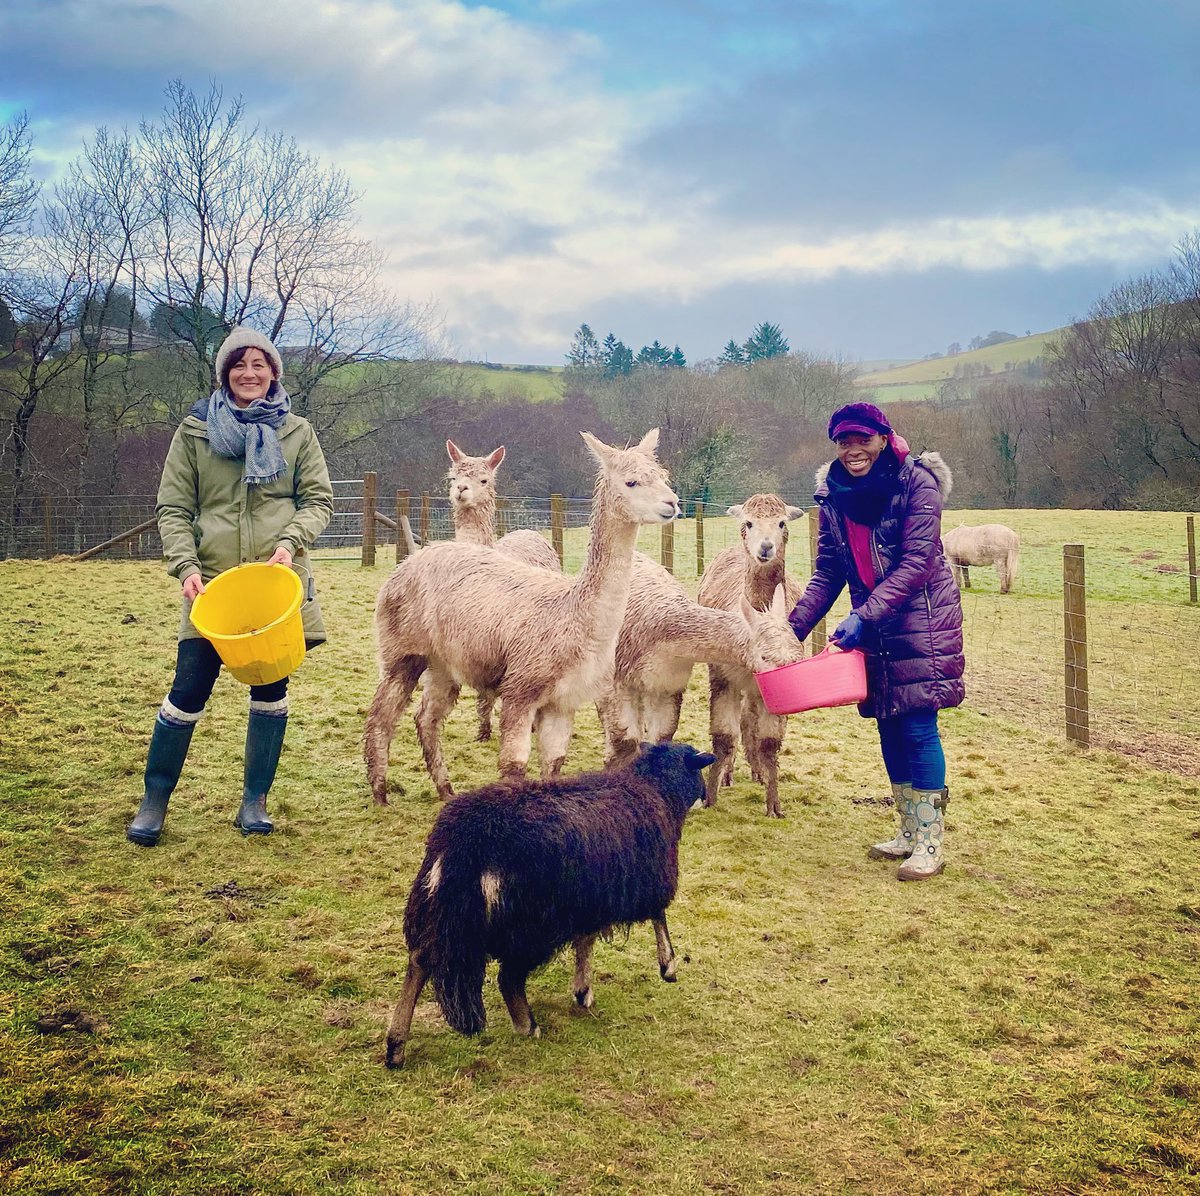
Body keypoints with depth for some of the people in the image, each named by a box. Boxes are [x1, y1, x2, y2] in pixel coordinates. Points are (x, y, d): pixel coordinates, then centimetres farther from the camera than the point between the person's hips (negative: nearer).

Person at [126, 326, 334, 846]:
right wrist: (185, 565, -11)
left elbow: (318, 499, 5)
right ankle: (154, 801, 15)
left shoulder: (296, 432, 7)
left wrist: (290, 543, -12)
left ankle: (255, 800, 21)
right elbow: (172, 508, 3)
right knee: (189, 692, -2)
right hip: (213, 583, -1)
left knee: (270, 691, 7)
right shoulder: (195, 431, 5)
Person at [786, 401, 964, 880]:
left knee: (918, 727, -7)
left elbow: (916, 563, -18)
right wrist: (793, 627, -3)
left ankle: (929, 842, 2)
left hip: (922, 617, -6)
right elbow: (827, 574, 8)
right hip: (870, 624, 6)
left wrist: (863, 616, -24)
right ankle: (908, 831, 22)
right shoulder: (835, 496, 5)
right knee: (889, 726, 10)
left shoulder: (917, 483, -12)